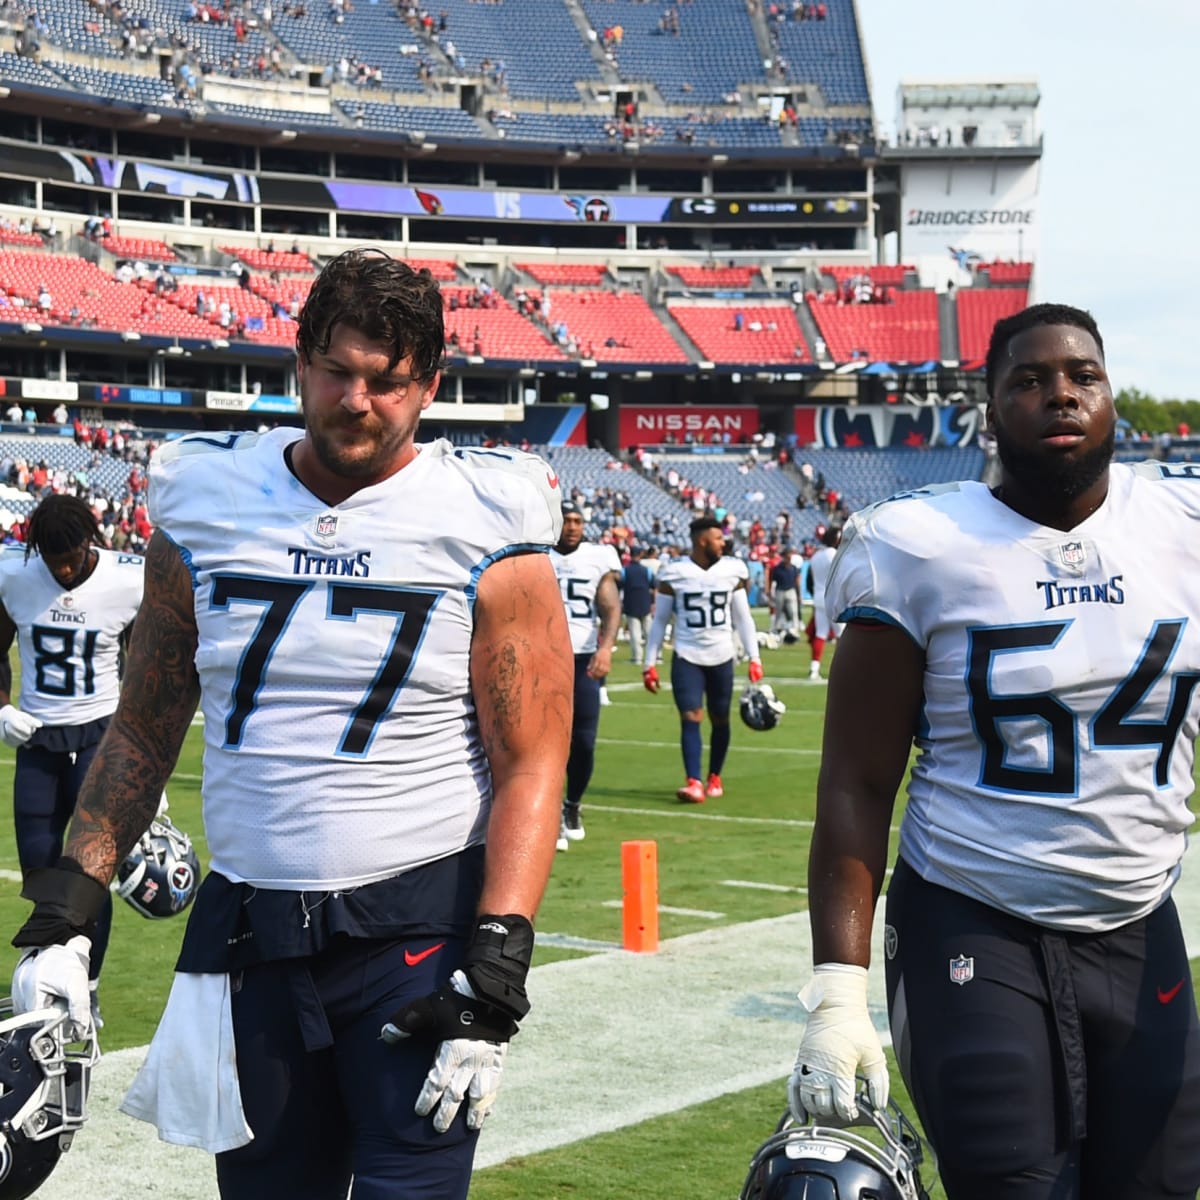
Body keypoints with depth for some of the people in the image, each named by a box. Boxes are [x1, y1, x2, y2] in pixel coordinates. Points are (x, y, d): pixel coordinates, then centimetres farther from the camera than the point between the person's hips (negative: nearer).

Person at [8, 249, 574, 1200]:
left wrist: (494, 975, -16)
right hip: (248, 933, 4)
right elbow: (144, 732, 11)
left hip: (419, 930, -3)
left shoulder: (483, 532, -6)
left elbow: (529, 771, -8)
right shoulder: (205, 507, 5)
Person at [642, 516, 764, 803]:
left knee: (720, 720, 8)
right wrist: (650, 663, -1)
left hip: (722, 657, 2)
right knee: (690, 718, -12)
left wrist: (754, 658, 2)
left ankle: (714, 777, 25)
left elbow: (742, 617, 7)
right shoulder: (674, 572, -6)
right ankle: (693, 783, -17)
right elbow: (660, 620, 0)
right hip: (687, 657, -2)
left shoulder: (733, 570, 1)